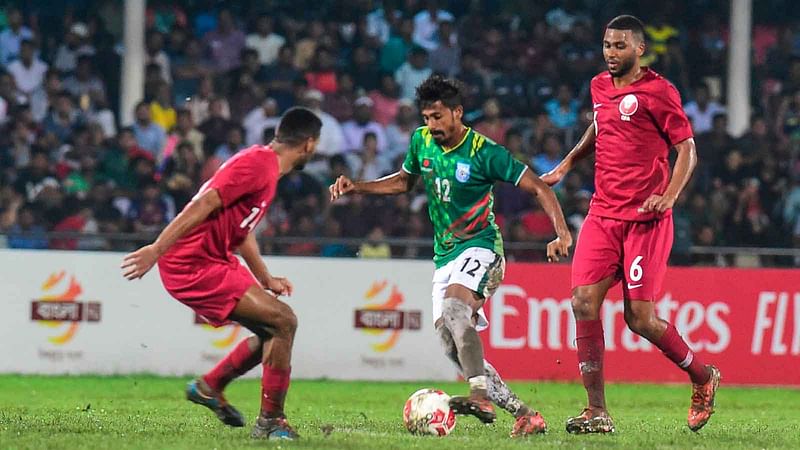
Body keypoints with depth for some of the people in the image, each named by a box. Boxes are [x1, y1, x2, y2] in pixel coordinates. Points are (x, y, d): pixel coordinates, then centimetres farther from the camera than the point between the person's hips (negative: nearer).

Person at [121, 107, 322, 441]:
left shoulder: (267, 166, 16)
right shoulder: (257, 164, -17)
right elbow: (203, 205, -25)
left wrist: (265, 279, 27)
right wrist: (157, 250, -30)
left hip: (215, 260, 10)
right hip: (194, 266, -10)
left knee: (273, 329, 14)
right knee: (283, 321, -14)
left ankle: (209, 387, 27)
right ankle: (270, 422, -6)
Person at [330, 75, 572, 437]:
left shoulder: (484, 153, -13)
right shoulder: (421, 141, 5)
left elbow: (538, 188, -11)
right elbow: (404, 181, 24)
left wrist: (562, 232, -24)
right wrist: (356, 188, 12)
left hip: (480, 246, -7)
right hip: (444, 255, 7)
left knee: (453, 309, -35)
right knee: (452, 344, -5)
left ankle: (481, 396, -45)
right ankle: (523, 413, -2)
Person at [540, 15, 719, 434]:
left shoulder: (658, 91, -7)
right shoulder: (600, 86, 13)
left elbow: (687, 149, -6)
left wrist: (669, 196, -20)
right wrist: (566, 164, 26)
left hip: (645, 218, -6)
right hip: (602, 215, 6)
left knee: (640, 318, -7)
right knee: (583, 302, -10)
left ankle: (703, 376, 20)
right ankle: (597, 412, -5)